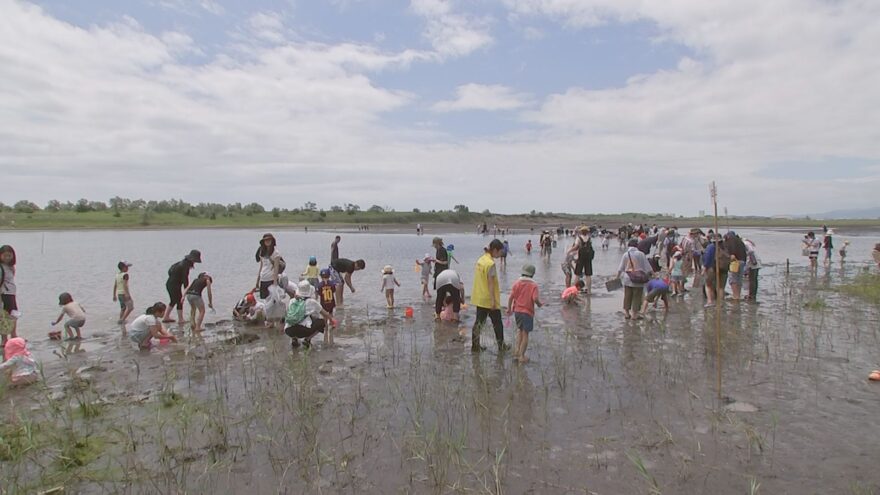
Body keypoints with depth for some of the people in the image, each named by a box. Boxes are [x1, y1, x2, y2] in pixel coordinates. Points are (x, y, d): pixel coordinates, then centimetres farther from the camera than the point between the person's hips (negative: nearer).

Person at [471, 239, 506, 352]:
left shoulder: (480, 260, 7)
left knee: (479, 322, 12)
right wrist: (493, 301, -18)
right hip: (489, 299, -8)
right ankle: (501, 345, 20)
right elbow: (490, 283, -21)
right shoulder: (490, 263, -19)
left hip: (479, 298, 8)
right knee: (497, 323, 8)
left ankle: (475, 346, 15)